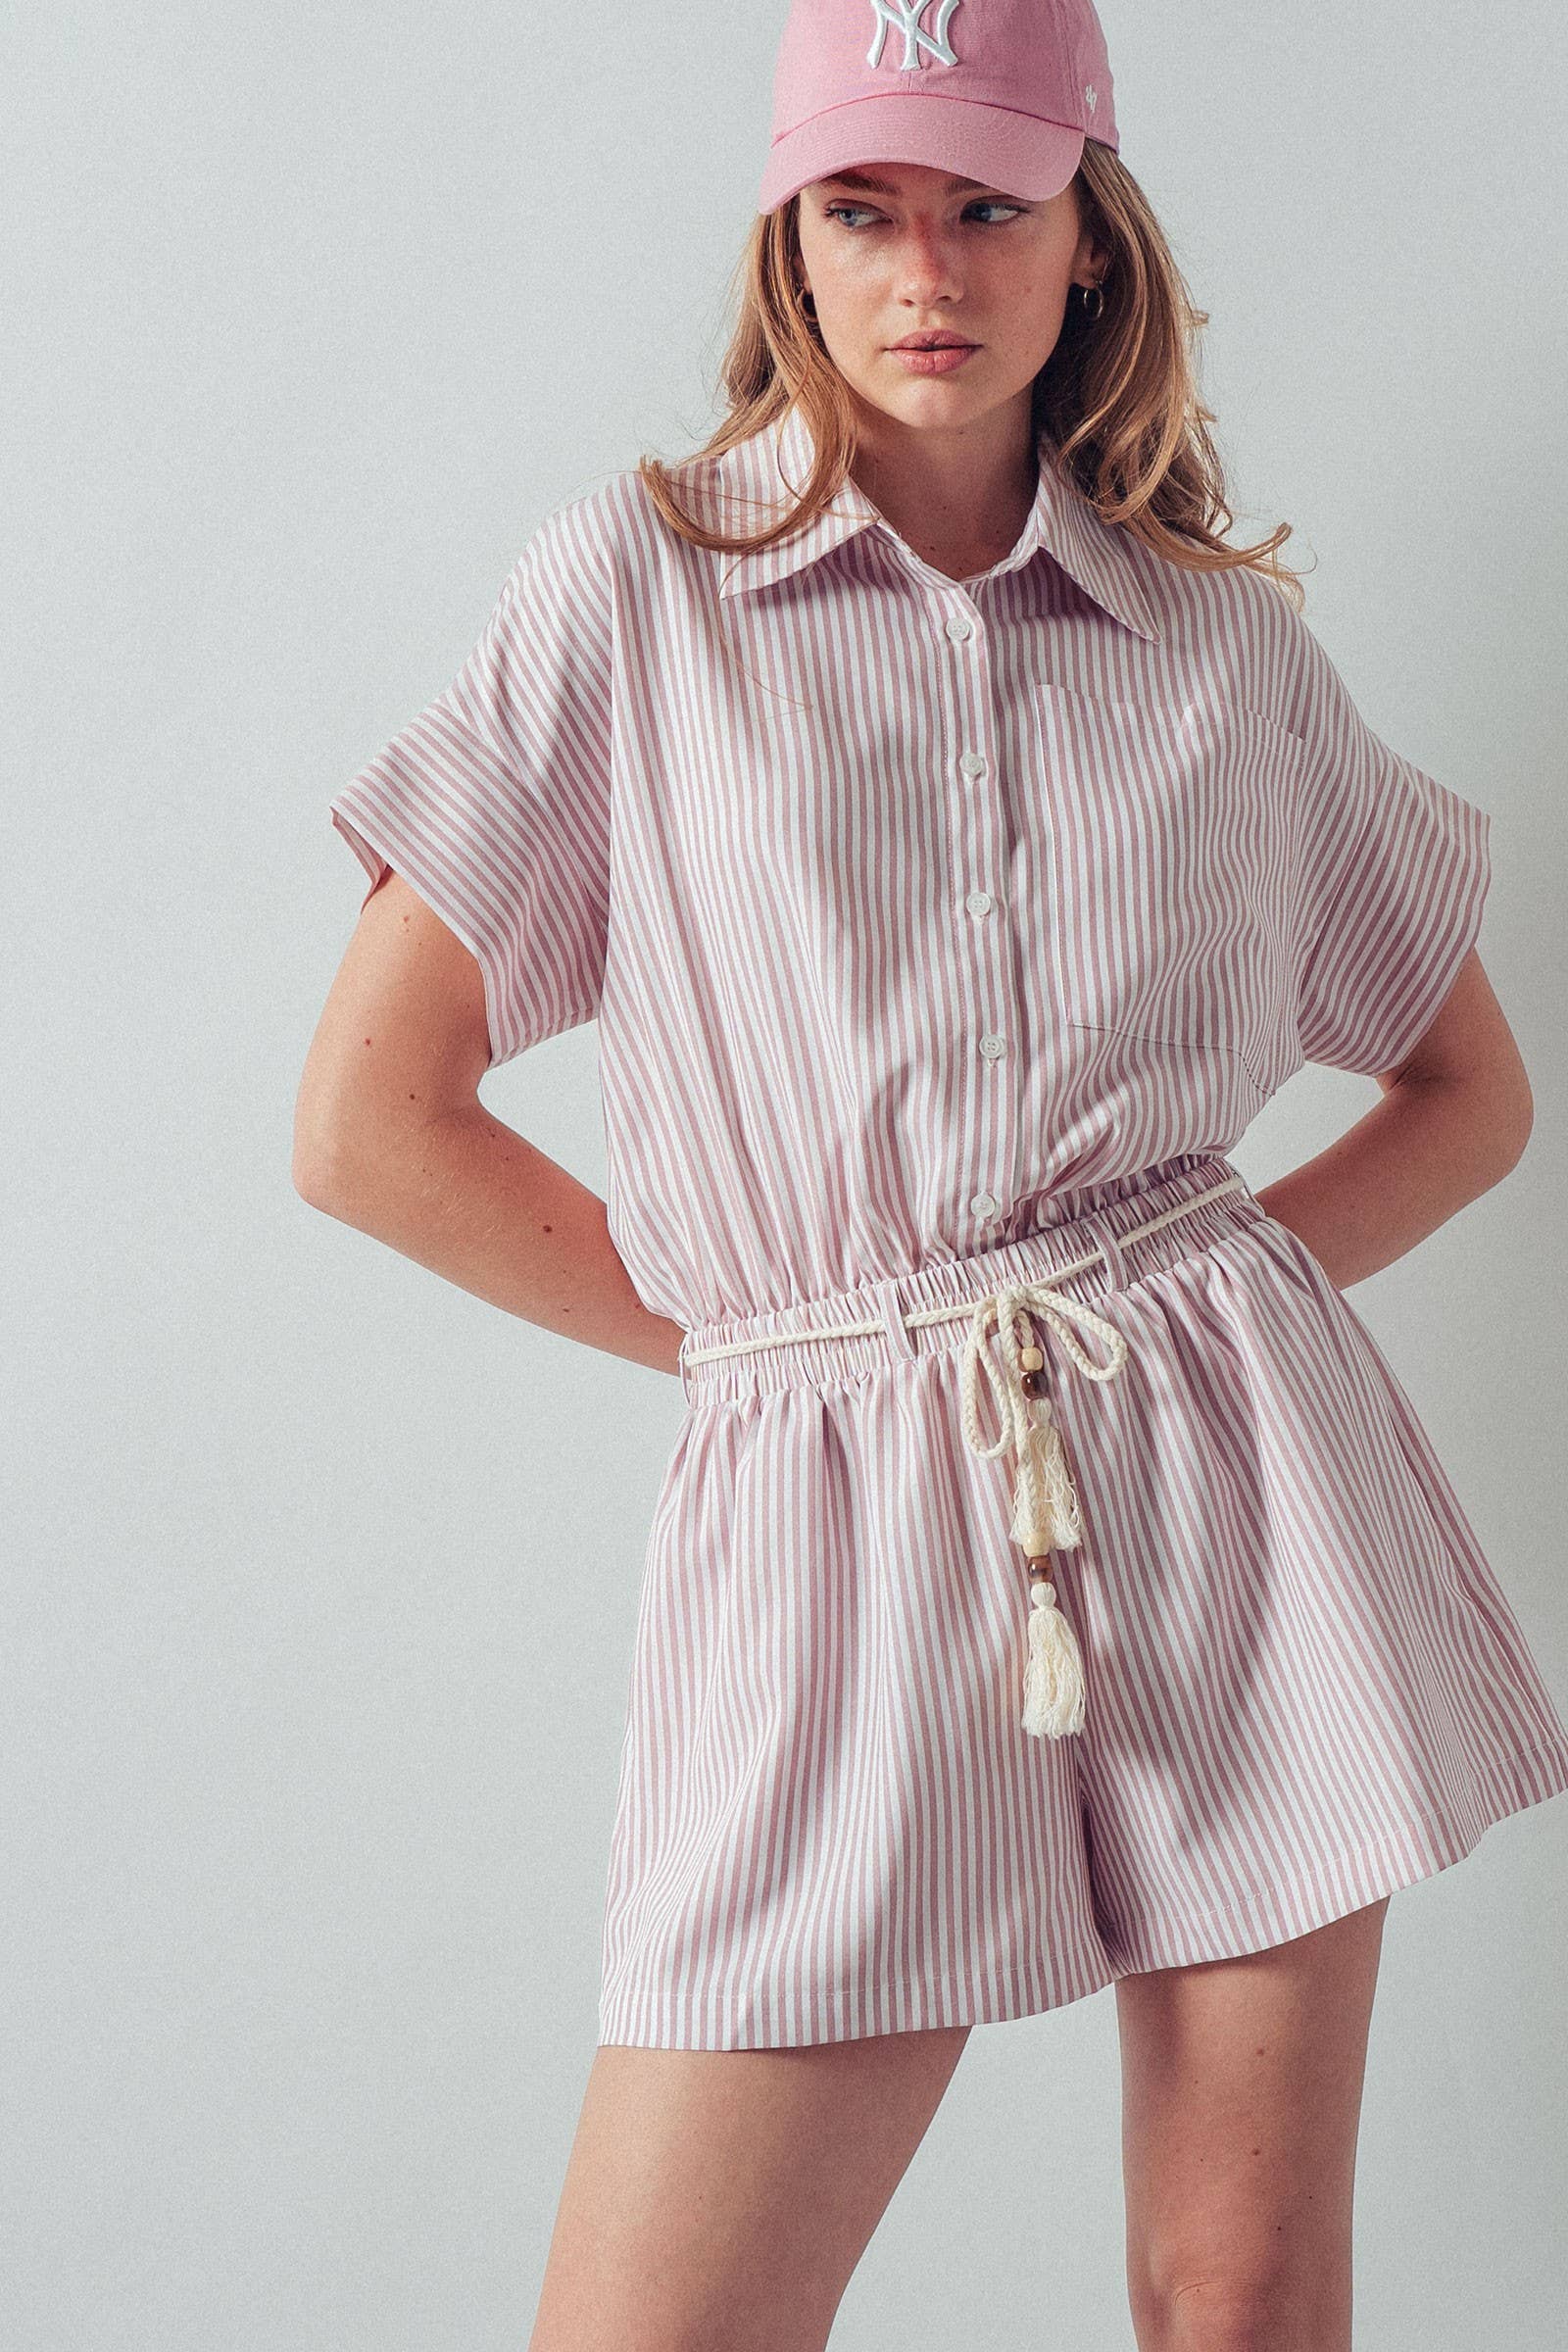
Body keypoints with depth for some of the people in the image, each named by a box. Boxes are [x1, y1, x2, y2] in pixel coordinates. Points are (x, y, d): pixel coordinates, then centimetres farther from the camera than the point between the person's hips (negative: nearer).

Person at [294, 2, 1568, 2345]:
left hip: (1224, 1474, 2)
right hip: (838, 1519, -1)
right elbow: (371, 1124, 0)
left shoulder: (1231, 645, 9)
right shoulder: (636, 587, 3)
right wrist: (763, 1331, 3)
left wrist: (1213, 1288, 4)